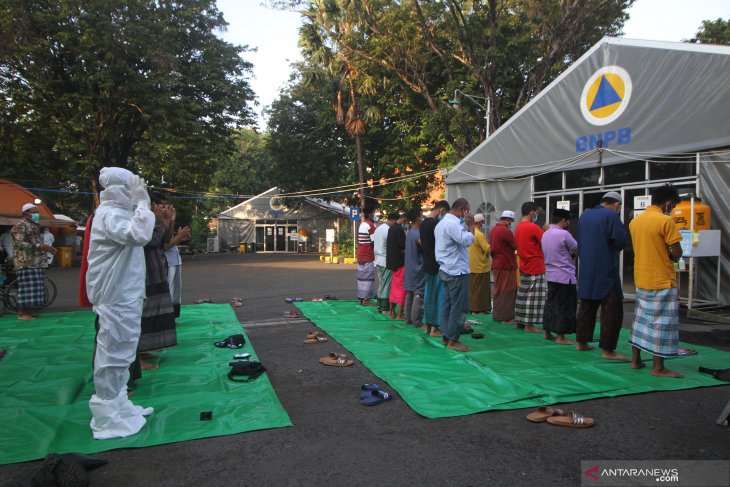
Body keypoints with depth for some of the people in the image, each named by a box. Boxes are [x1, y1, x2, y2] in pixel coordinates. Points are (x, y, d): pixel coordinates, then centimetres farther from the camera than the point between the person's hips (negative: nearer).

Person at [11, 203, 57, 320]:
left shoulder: (34, 226, 19)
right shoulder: (20, 226, -9)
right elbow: (19, 244, -18)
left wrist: (46, 248, 14)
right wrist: (38, 246, -23)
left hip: (36, 262, 9)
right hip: (25, 262, -9)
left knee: (34, 287, 9)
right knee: (27, 287, -9)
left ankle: (29, 310, 16)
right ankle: (22, 313, -5)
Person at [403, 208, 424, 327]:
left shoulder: (409, 232, 10)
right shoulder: (418, 234, -18)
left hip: (410, 268, 9)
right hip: (418, 268, -9)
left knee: (409, 294, 13)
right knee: (419, 295, -5)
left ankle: (408, 319, 19)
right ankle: (417, 321, -2)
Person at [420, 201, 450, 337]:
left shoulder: (423, 223, 12)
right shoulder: (435, 224, -17)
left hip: (427, 264, 9)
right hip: (436, 265, -9)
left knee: (428, 295, 14)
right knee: (438, 295, -1)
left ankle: (427, 325, 21)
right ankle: (434, 328, 3)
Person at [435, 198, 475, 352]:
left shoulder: (442, 223, 16)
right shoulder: (453, 223, -18)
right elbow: (466, 241, -23)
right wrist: (471, 225, -13)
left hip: (446, 270, 11)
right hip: (457, 271, -11)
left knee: (448, 304, 13)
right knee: (460, 306, -5)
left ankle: (445, 336, 17)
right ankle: (452, 340, -1)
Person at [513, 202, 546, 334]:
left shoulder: (518, 228, 10)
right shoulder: (533, 227, -17)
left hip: (524, 266, 9)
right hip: (535, 267, -9)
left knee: (523, 294, 13)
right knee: (533, 296, -4)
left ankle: (520, 321, 20)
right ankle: (529, 325, -1)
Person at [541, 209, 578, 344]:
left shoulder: (545, 234, 9)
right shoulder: (564, 234, -17)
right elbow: (578, 250, -7)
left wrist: (569, 254, 7)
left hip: (550, 275, 8)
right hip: (565, 276, -8)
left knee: (551, 302, 14)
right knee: (564, 306, -1)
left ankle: (547, 332, 20)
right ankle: (560, 336, 3)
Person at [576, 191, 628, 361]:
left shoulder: (584, 215, 11)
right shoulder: (611, 216, -12)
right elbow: (621, 242, -15)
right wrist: (611, 248, 4)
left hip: (586, 270, 8)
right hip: (606, 271, -7)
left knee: (586, 307, 17)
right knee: (612, 310, -1)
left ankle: (581, 342, 23)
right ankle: (608, 350, -2)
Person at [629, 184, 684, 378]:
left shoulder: (635, 221, 8)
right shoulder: (666, 221, -14)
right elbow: (677, 253, -14)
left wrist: (664, 256, 6)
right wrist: (670, 256, 6)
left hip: (641, 280, 7)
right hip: (662, 281, -7)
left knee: (641, 318, 15)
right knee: (662, 322, 0)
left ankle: (636, 360, 21)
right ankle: (658, 367, 5)